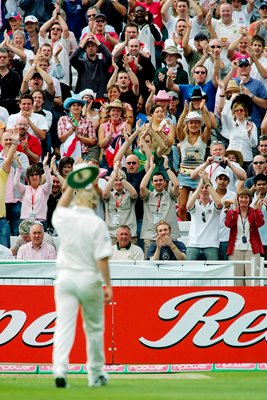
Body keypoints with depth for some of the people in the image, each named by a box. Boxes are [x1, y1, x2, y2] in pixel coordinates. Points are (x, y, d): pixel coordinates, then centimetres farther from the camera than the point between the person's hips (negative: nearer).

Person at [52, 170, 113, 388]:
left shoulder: (65, 218, 2)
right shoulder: (97, 223, -8)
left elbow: (60, 207, 29)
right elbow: (102, 258, -12)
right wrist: (108, 285, -8)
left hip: (65, 278, 2)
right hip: (89, 279, -2)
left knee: (63, 326, -5)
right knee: (94, 327, 12)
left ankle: (60, 369, -23)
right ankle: (96, 374, 19)